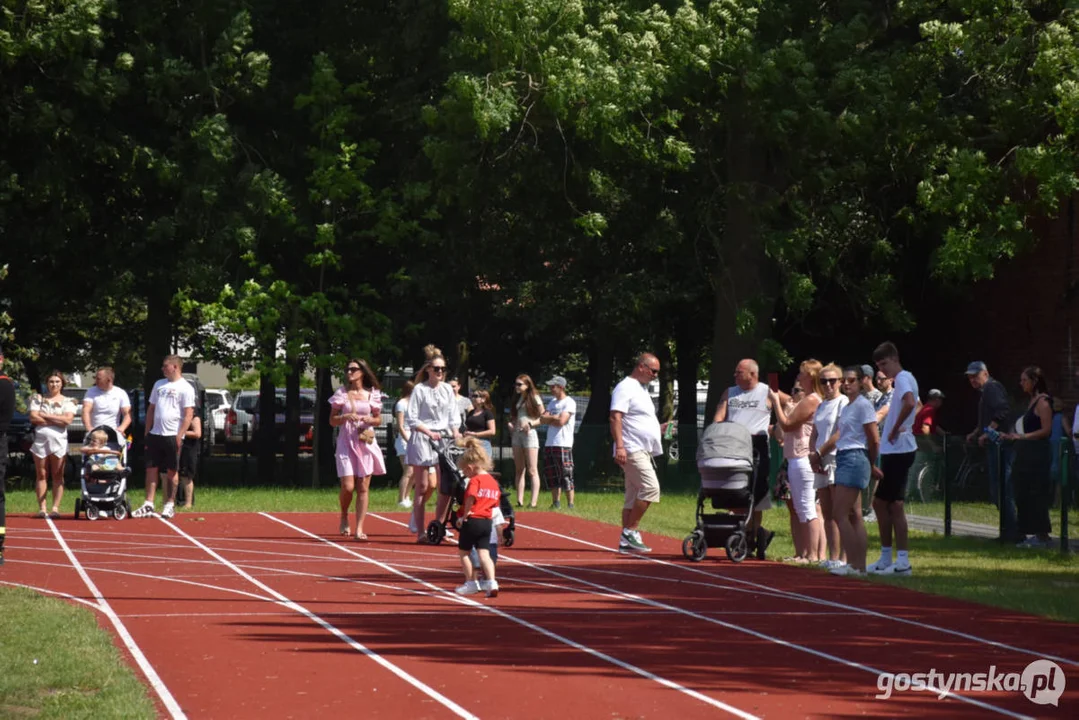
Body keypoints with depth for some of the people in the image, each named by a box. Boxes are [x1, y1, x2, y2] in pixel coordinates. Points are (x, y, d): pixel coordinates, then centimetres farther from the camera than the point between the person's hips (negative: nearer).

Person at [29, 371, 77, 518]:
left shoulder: (68, 401, 9)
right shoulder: (38, 399, 12)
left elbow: (67, 419, -7)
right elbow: (33, 418, -1)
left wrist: (45, 415, -5)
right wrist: (57, 421, -6)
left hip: (59, 440, -1)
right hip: (41, 439, 1)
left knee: (58, 476, -3)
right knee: (41, 475, 0)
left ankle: (55, 508, -3)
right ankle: (41, 508, 0)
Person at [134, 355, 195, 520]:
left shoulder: (185, 388, -5)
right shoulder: (159, 384, 14)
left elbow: (188, 415, -10)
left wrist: (179, 437, -16)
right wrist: (147, 432, 12)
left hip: (173, 436, -6)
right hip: (155, 434, 6)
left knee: (171, 472, 2)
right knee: (151, 469, 3)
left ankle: (170, 506, 9)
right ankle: (148, 505, 6)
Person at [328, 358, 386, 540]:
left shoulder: (372, 394, 5)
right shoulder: (341, 393, 3)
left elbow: (378, 419, 14)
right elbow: (332, 421, 5)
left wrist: (370, 420, -8)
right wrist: (345, 417, -14)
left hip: (366, 442, 1)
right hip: (346, 443, -1)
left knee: (363, 487, -1)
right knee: (348, 486, -11)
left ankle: (359, 529, 3)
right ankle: (344, 517, 18)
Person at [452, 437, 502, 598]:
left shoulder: (475, 480, -10)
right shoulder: (494, 482, 14)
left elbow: (471, 497, -26)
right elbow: (494, 503, 16)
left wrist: (464, 515, -17)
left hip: (471, 520, -6)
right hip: (487, 521, 6)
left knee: (464, 552, 12)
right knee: (484, 553, 2)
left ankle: (471, 583, 16)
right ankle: (491, 582, -14)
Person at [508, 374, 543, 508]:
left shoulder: (535, 398, -4)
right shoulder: (517, 399, 15)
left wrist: (531, 423, -20)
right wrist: (510, 423, 2)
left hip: (529, 433, -7)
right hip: (517, 434, 7)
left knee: (532, 471, -8)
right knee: (519, 470, 6)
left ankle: (534, 501, -11)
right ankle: (520, 500, 6)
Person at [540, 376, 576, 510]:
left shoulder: (569, 402, -7)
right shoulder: (553, 402, 19)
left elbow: (561, 421, -16)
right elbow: (542, 419, 10)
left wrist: (549, 419, 0)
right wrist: (555, 418, -6)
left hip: (563, 444, -8)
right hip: (549, 444, 8)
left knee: (566, 476, -9)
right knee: (551, 476, 10)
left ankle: (570, 505, -7)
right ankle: (556, 503, 16)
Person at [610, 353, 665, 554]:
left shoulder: (642, 389, 21)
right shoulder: (625, 388, -9)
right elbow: (615, 418, -18)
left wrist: (659, 430, 15)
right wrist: (619, 446, -27)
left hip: (643, 452, 10)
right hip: (632, 451, -10)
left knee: (634, 496, 8)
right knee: (651, 488, -18)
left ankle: (626, 541, 9)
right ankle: (630, 531, -13)